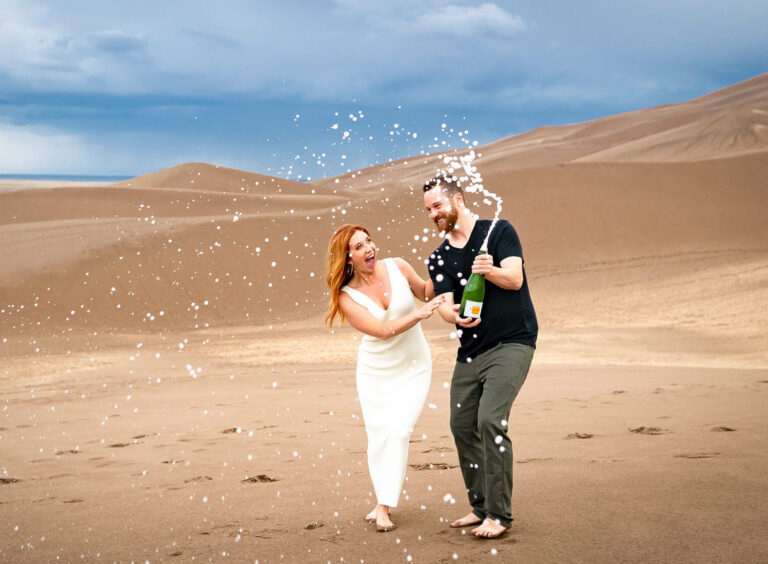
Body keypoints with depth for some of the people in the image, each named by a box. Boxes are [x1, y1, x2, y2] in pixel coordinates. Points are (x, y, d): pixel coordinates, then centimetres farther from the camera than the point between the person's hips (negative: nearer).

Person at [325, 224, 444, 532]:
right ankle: (383, 500, 23)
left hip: (412, 368, 0)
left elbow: (424, 291, 9)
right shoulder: (347, 297, -14)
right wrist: (418, 315, -37)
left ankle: (384, 508, -8)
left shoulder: (396, 267, -11)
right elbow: (382, 330, -25)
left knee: (397, 432, -13)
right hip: (374, 371, 0)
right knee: (378, 436, 2)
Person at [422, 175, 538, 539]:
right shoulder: (439, 259, 12)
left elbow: (515, 279, -12)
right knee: (462, 426, 6)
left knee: (490, 419, -20)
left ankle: (499, 514, -15)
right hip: (470, 351, 7)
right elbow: (444, 304, 0)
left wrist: (491, 271, -34)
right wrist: (456, 316, -24)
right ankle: (481, 507, 20)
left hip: (511, 344, -6)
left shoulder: (499, 232, -1)